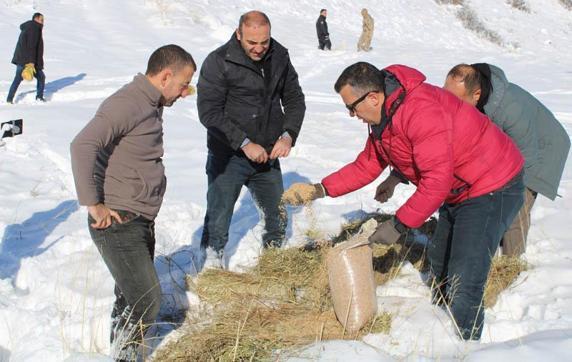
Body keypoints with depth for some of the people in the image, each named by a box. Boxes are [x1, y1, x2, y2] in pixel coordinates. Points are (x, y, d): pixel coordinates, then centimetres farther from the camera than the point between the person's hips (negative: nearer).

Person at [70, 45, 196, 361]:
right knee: (146, 302, -7)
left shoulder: (151, 105, 12)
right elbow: (82, 146, -28)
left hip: (142, 222, 9)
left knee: (132, 298, 17)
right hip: (118, 224, -9)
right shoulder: (126, 104, -18)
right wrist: (93, 204, -24)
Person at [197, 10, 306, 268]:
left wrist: (288, 135, -6)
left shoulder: (279, 57, 1)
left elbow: (294, 99, 10)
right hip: (228, 156, -5)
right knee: (218, 219, -1)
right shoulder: (218, 62, -14)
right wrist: (244, 143, -20)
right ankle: (212, 264, 19)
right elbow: (209, 112, -16)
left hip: (268, 155, 5)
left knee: (277, 217, 16)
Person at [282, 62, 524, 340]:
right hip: (457, 192, 11)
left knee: (463, 286, -15)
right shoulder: (382, 119, 2)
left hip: (492, 189, -11)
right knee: (439, 260, 27)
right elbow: (366, 166, 10)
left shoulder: (420, 110, -31)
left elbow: (437, 180, -33)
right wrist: (320, 190, 2)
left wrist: (399, 224, -26)